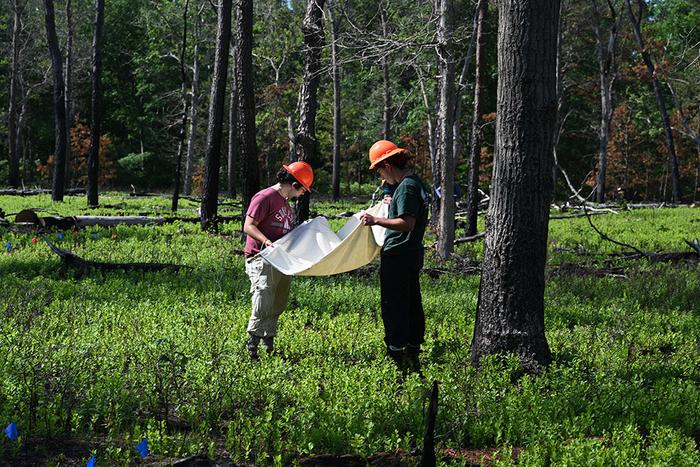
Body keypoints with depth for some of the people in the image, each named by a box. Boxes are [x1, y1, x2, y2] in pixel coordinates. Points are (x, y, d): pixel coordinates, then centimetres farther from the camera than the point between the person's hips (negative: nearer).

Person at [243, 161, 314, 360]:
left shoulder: (285, 203, 21)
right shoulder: (265, 198, -10)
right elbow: (248, 226, -16)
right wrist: (266, 241, -31)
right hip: (262, 261, -10)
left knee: (277, 307, 12)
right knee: (263, 308, -16)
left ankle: (269, 347, 20)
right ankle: (251, 349, -13)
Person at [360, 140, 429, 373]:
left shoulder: (406, 187, -19)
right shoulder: (416, 182, 12)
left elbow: (407, 223, -26)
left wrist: (376, 220, -25)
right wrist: (394, 205, 27)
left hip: (398, 256, -10)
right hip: (413, 253, 10)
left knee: (393, 308, -4)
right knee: (412, 306, 15)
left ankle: (397, 359, -2)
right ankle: (413, 358, 23)